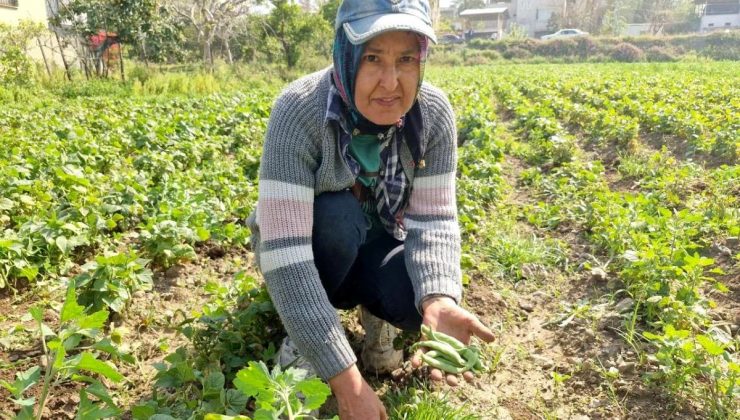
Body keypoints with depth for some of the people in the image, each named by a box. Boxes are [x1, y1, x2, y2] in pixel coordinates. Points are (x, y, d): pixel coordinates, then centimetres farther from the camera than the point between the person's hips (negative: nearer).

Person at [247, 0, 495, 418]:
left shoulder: (434, 113, -20)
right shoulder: (301, 111, -32)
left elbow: (434, 220, -20)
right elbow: (284, 251, -38)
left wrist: (439, 301, -41)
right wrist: (345, 377, -40)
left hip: (376, 249, 2)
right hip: (310, 254, -1)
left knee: (419, 297, -29)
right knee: (336, 217, -35)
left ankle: (372, 313, 7)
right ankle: (304, 335, -7)